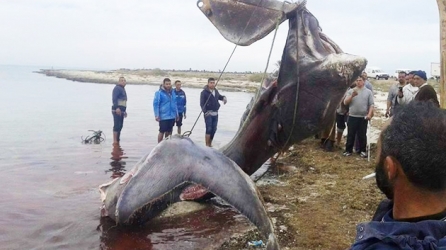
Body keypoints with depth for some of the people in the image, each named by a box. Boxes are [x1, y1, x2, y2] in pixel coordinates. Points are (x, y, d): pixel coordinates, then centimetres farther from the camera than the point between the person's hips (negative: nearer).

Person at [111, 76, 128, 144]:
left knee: (120, 126, 11)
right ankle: (115, 141, -13)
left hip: (121, 110, 10)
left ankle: (117, 140, 17)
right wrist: (117, 108, -30)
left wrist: (125, 111, 27)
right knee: (117, 125, -12)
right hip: (117, 110, -10)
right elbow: (114, 99, -18)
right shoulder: (117, 88, -6)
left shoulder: (123, 89, 24)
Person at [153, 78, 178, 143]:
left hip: (172, 116, 6)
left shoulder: (172, 92, 10)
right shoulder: (159, 93, -10)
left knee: (169, 131, 14)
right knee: (162, 131, -1)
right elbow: (155, 104, -10)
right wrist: (157, 115, -15)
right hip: (163, 117, -6)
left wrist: (176, 113, 19)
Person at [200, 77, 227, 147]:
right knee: (209, 129, -9)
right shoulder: (204, 92, -9)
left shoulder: (216, 91, 11)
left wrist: (224, 97, 6)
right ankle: (207, 145, -2)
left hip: (215, 113, 6)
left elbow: (219, 96, 29)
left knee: (214, 129, 9)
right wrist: (205, 111, -27)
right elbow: (202, 103, -14)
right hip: (208, 113, -6)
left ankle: (210, 143, 23)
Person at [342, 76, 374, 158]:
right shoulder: (351, 91, 5)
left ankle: (363, 151, 17)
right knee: (350, 135, 6)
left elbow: (371, 105, 0)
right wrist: (352, 96, -15)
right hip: (352, 117, 1)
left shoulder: (368, 92, 4)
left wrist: (369, 114, -12)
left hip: (363, 117, -1)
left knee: (362, 135, 7)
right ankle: (348, 150, 15)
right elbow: (345, 102, -1)